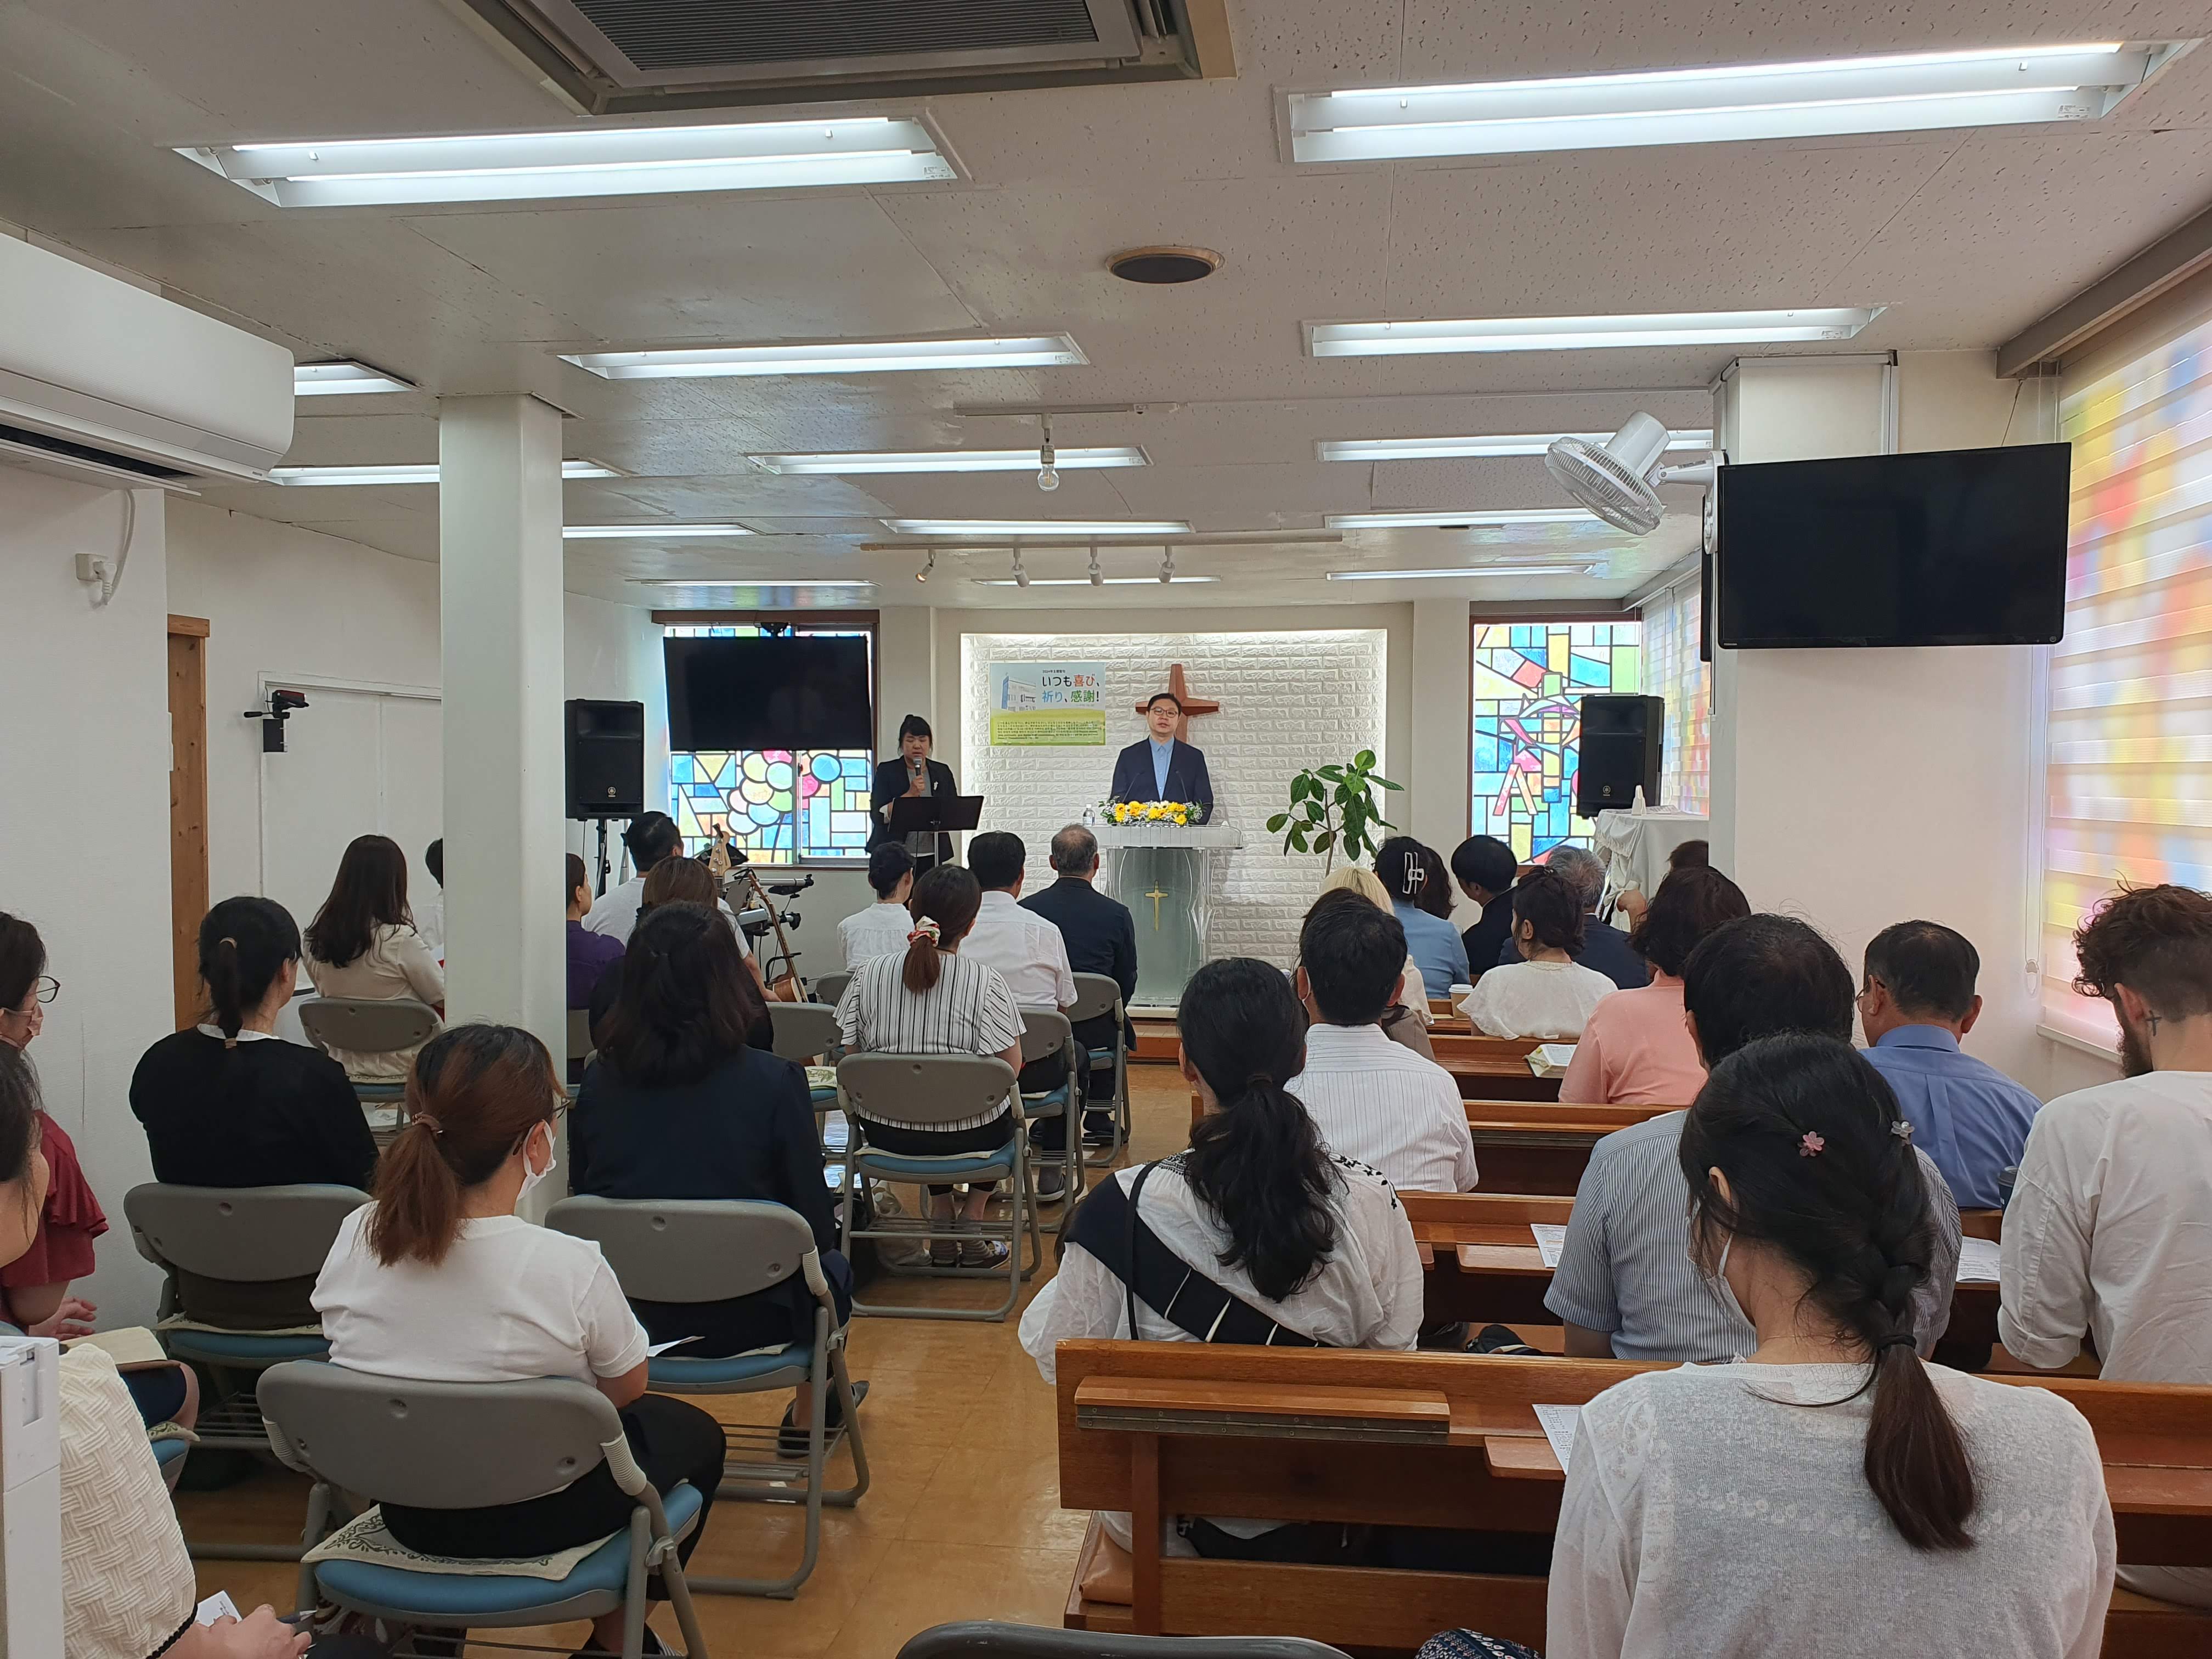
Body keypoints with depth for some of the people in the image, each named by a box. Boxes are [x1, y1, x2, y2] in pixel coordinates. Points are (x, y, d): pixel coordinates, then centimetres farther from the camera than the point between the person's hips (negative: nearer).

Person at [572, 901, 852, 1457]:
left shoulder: (599, 1081, -10)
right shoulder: (773, 1082, -21)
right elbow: (816, 1226, -13)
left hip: (627, 1320, 4)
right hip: (745, 1322, -3)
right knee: (833, 1270, 30)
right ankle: (806, 1418, 46)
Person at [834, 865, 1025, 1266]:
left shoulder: (868, 974, -5)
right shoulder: (984, 980, -14)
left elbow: (852, 1055, 1)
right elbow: (1010, 1068, -14)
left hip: (886, 1131, 3)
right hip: (969, 1137, -3)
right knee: (1003, 1111, 32)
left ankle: (940, 1215, 28)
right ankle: (971, 1217, 26)